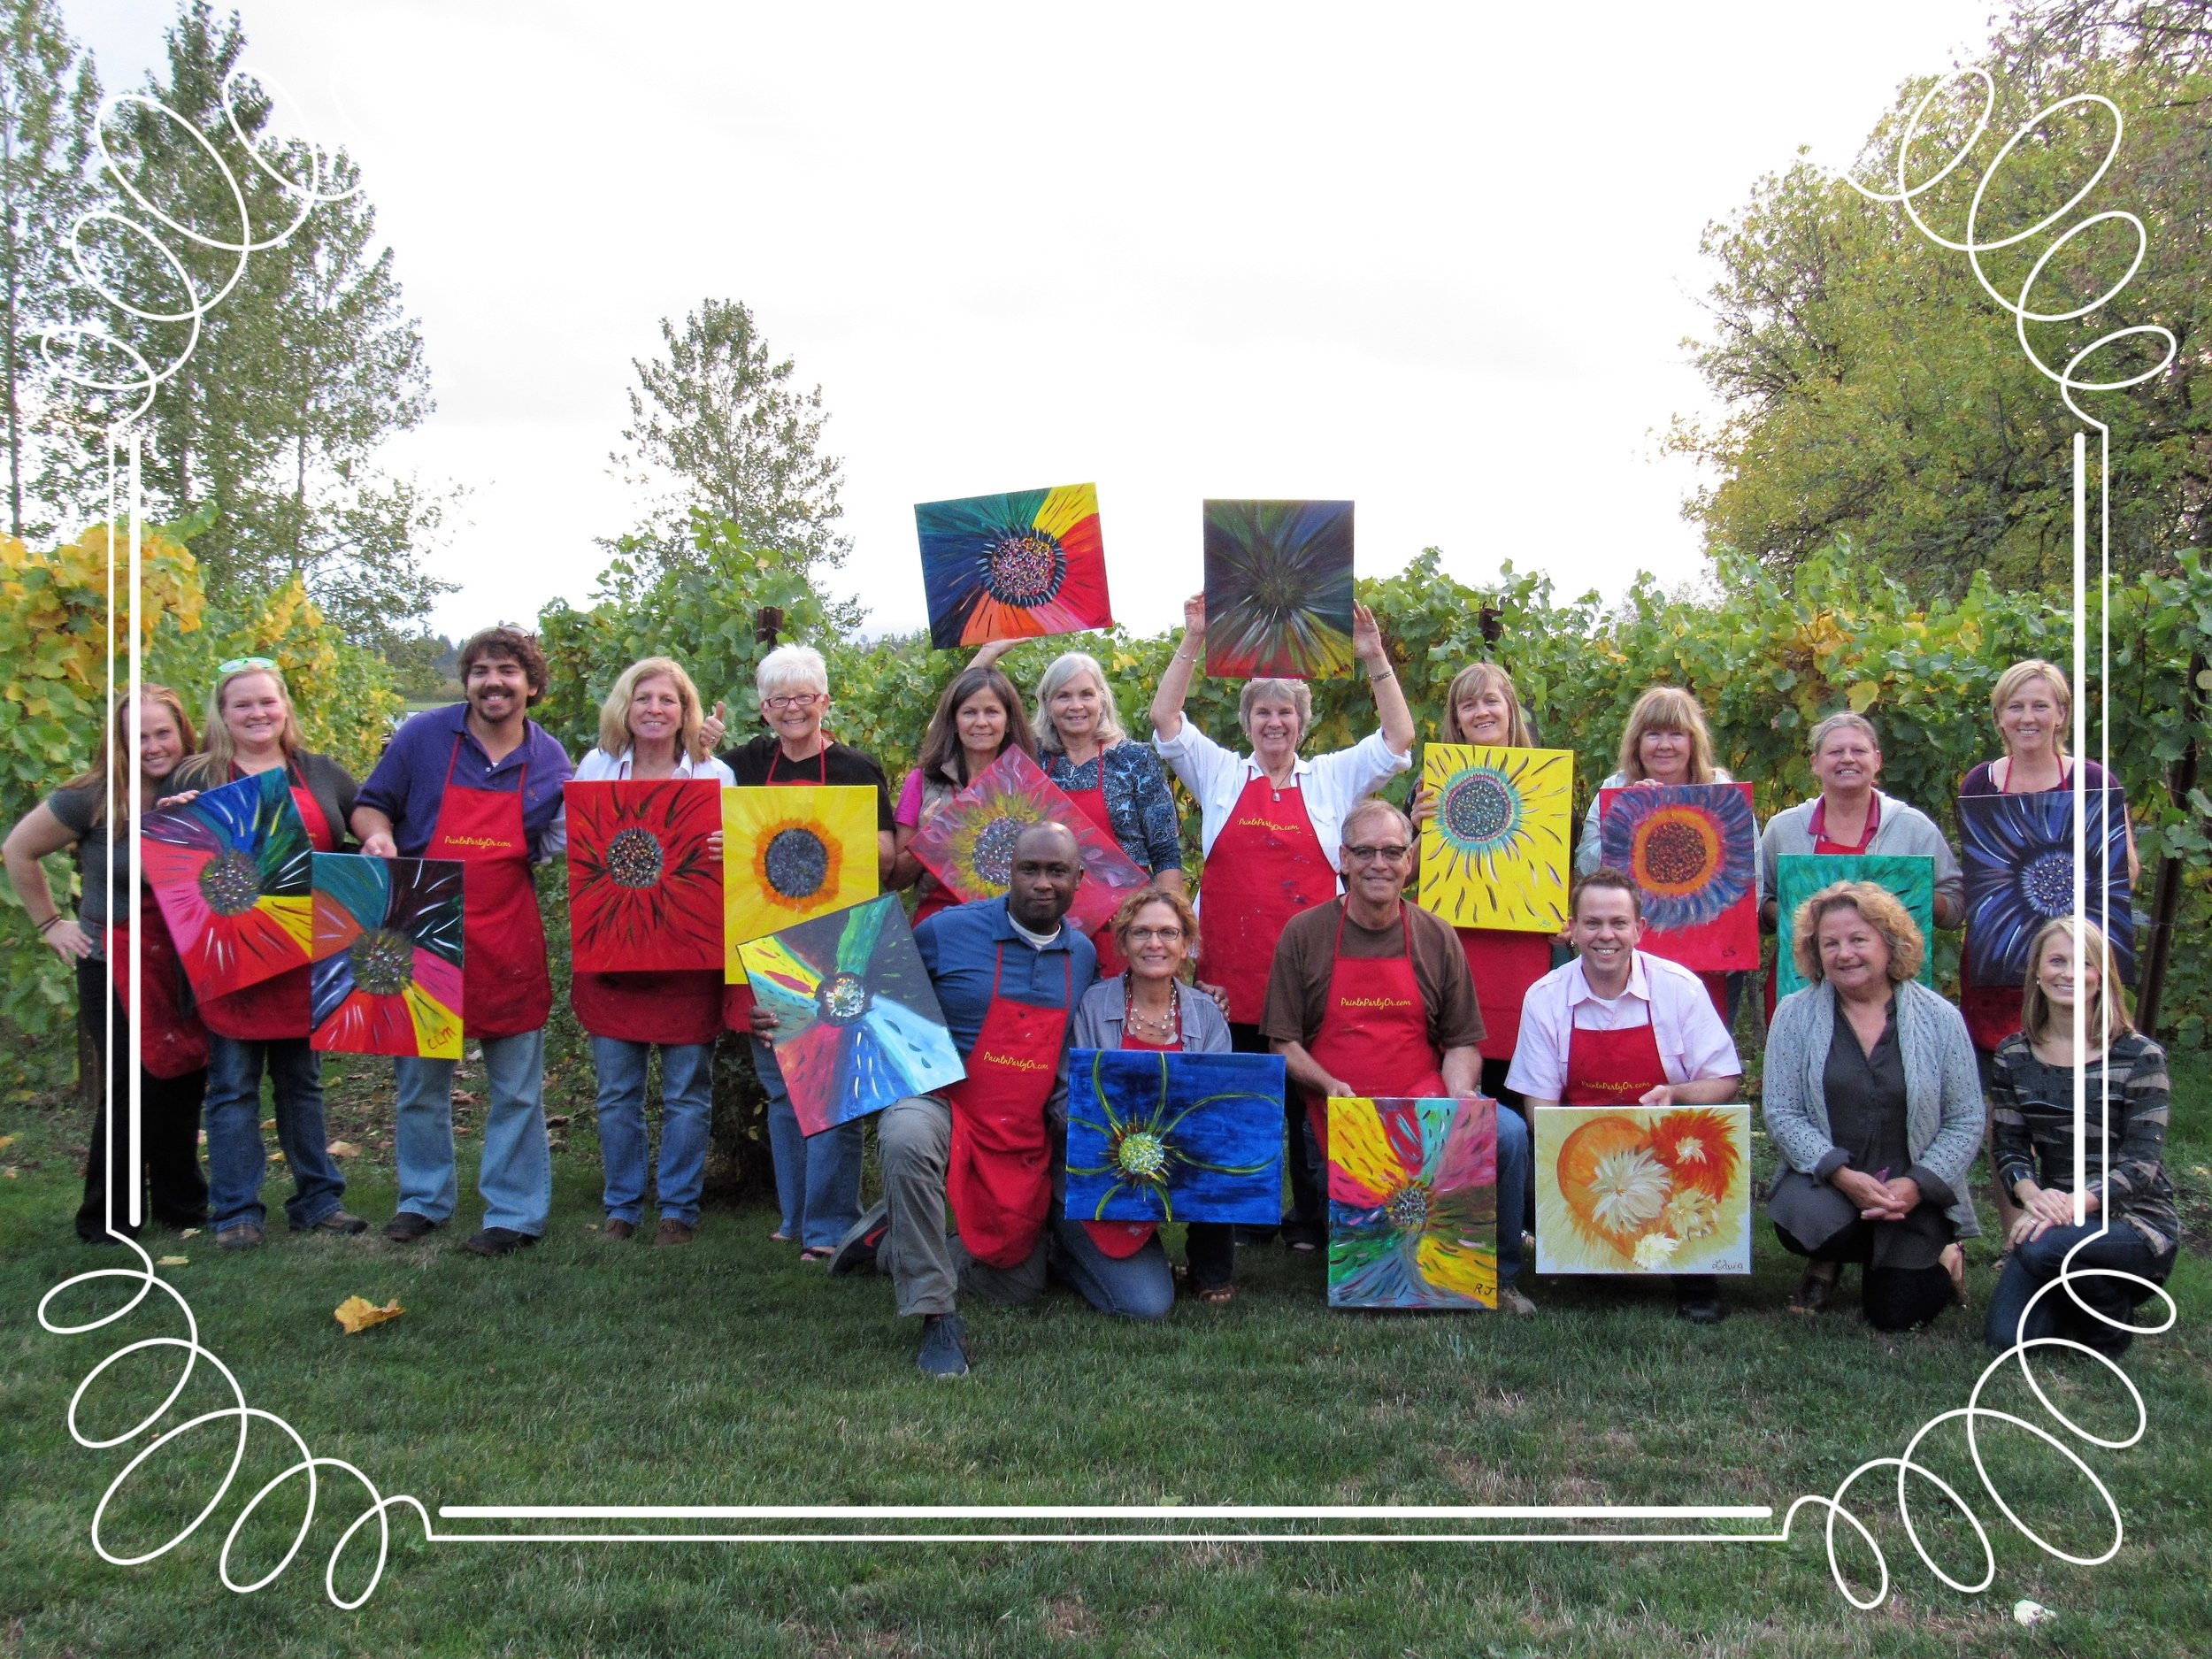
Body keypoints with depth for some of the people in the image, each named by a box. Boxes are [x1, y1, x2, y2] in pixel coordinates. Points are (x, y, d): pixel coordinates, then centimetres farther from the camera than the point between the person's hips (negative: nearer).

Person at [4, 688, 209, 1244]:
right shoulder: (91, 798, -11)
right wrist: (50, 923, 1)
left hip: (187, 965, 4)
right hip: (114, 966, -3)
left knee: (185, 1085, 11)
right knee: (130, 1090, -2)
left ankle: (182, 1207, 26)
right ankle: (108, 1223, 12)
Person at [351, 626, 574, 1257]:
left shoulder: (549, 759, 4)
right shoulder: (423, 735, -1)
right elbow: (370, 806, 7)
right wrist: (378, 835, -14)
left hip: (509, 939, 0)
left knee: (517, 1089, 4)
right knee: (419, 1080, 12)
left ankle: (515, 1213, 15)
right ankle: (423, 1199, 30)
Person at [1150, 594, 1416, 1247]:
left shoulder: (1333, 779, 10)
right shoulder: (1220, 775, 10)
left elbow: (1399, 740, 2)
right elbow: (1164, 719, 2)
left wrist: (1375, 660, -6)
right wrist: (1193, 641, -5)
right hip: (1231, 966, 1)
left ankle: (1312, 1218, 15)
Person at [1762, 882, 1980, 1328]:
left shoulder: (1940, 1019, -1)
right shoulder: (1795, 1015, -1)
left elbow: (1966, 1122, 0)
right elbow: (1782, 1113, -5)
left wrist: (1917, 1184, -15)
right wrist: (1841, 1174, -19)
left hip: (1914, 1195, 0)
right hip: (1825, 1184, 0)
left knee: (1897, 1312, -12)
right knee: (1802, 1221, -32)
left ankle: (1939, 1258, 25)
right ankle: (1828, 1261, 7)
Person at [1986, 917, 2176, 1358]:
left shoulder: (2139, 1056, -8)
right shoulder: (2013, 1056, 3)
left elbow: (2141, 1161, -14)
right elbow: (2010, 1147, 1)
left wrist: (2076, 1204, -30)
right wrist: (2033, 1195, -22)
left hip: (2137, 1218, -4)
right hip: (2056, 1214, 4)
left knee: (2044, 1248, -35)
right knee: (2008, 1337, -13)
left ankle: (2111, 1316, 0)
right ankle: (2098, 1289, 19)